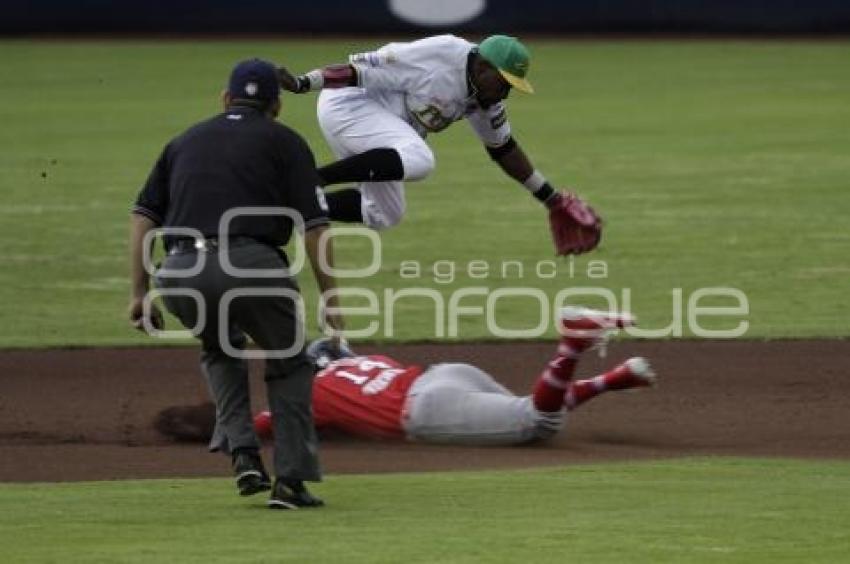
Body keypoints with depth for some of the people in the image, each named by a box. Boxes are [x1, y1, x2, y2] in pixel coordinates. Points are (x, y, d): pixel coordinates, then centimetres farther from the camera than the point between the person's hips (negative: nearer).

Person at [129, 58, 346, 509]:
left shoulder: (185, 141, 27)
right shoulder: (284, 142, 16)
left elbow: (142, 215, 16)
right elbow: (313, 226, 6)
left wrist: (138, 293, 15)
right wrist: (330, 302, 10)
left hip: (180, 274, 3)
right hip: (249, 265, -3)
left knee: (219, 350, 33)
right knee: (288, 364, 19)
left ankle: (243, 453, 15)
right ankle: (291, 480, 9)